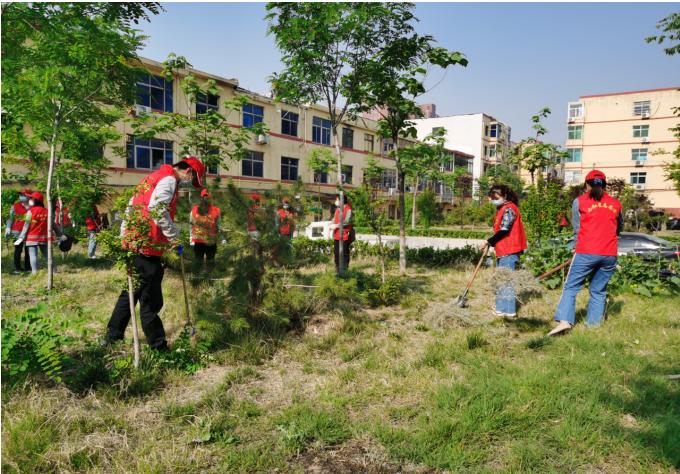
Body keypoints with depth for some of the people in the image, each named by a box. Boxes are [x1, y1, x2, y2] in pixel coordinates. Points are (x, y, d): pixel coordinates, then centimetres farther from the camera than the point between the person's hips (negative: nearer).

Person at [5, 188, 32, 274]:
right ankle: (17, 268, 11)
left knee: (28, 250, 6)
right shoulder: (15, 206, 2)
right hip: (18, 231, -1)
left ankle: (27, 267, 16)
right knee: (18, 250, 4)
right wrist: (8, 228, -5)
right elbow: (11, 218, 5)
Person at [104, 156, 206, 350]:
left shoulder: (155, 176, 20)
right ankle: (158, 346, 4)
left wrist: (124, 233, 24)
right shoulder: (169, 179, -10)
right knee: (151, 300, -3)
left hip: (132, 243, 10)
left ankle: (112, 337, 29)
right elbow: (158, 210, -25)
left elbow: (131, 206, 22)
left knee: (131, 292, 20)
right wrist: (176, 239, -19)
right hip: (147, 247, -10)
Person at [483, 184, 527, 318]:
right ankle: (502, 308, 26)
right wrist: (492, 242, 9)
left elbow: (504, 230, -20)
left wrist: (490, 241, -12)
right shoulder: (502, 209, 18)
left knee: (505, 280, -8)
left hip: (509, 251, -11)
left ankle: (509, 310, -3)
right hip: (503, 251, 11)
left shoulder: (508, 209, -14)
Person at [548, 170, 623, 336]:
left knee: (571, 287, 0)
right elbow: (619, 228, 24)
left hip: (586, 253, -3)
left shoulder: (579, 201, 2)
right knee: (598, 291, 12)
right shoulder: (615, 204, 12)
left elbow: (577, 228, 6)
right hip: (610, 254, 4)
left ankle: (564, 321, -14)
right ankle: (594, 324, 11)